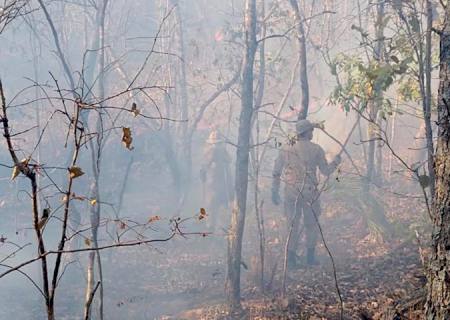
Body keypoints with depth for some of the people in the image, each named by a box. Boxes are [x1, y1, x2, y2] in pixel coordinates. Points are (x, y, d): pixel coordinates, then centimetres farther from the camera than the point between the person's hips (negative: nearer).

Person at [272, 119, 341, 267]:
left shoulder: (286, 148, 2)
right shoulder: (316, 149, -4)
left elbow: (276, 172, 3)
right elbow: (326, 171, 4)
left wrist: (275, 192, 11)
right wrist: (336, 161, 23)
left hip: (290, 192, 2)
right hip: (309, 192, -2)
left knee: (293, 225, 10)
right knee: (311, 225, 14)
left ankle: (291, 259, 8)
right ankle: (310, 256, 16)